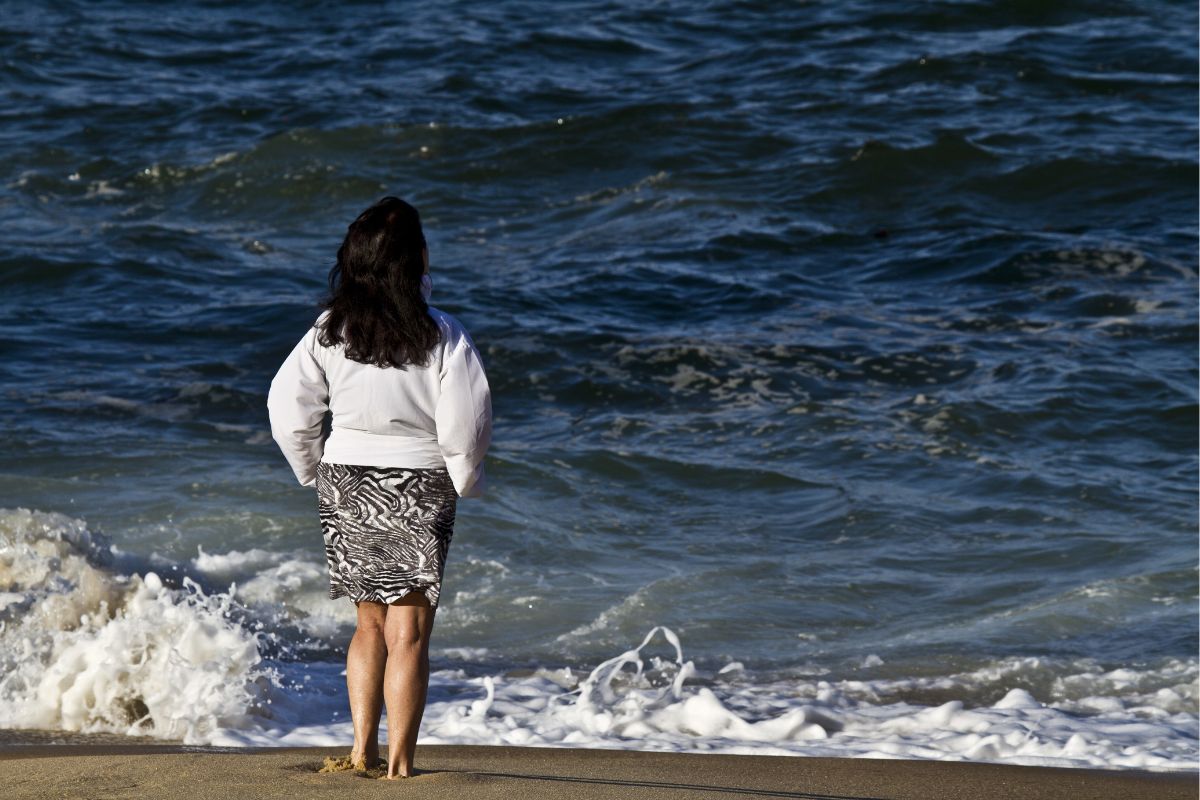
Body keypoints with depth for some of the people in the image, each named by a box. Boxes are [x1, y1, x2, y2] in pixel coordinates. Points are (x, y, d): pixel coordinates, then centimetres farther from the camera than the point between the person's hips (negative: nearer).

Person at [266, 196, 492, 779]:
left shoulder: (331, 331, -3)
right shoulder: (442, 337, -13)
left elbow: (288, 409, 0)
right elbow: (464, 425, -13)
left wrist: (314, 473, 15)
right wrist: (464, 482, 5)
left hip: (346, 483, 4)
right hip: (418, 488, -4)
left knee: (370, 622, 17)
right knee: (408, 631, 0)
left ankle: (362, 748, 12)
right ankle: (399, 762, -2)